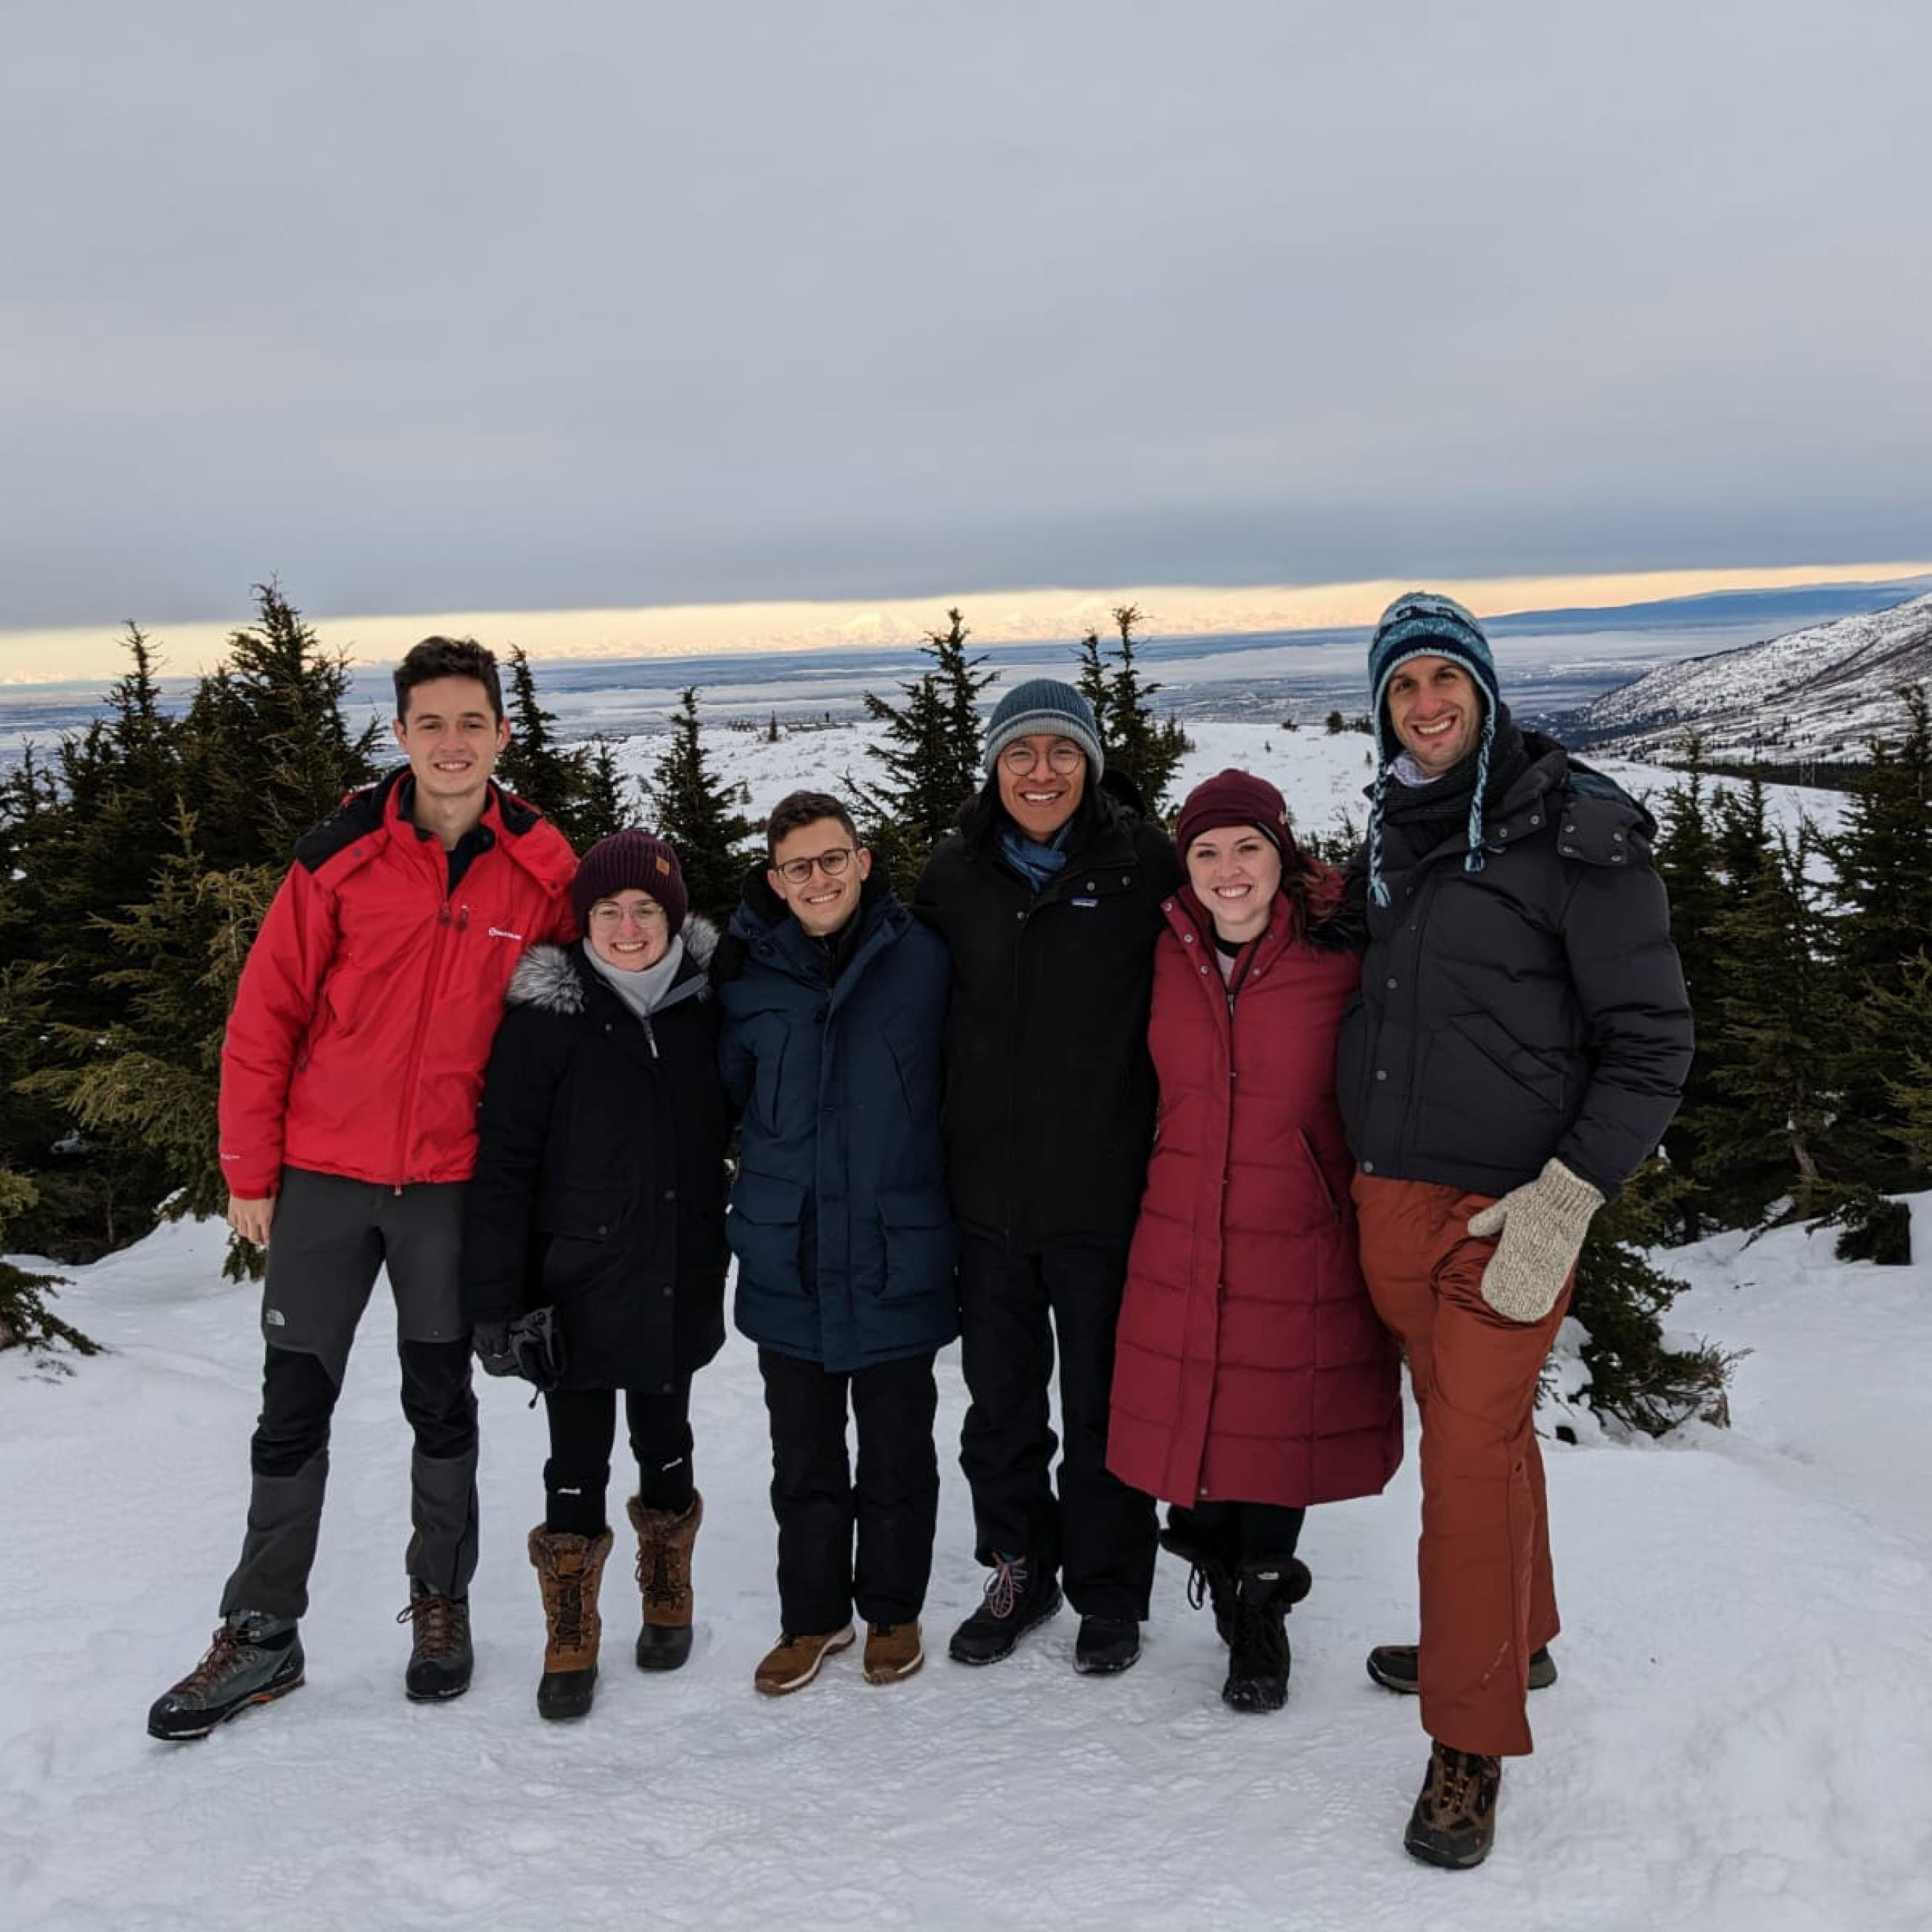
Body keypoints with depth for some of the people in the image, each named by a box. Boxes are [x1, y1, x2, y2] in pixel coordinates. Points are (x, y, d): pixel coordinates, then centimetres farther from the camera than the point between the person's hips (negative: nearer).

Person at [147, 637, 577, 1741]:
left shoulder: (543, 871, -5)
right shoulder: (342, 858, -9)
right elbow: (266, 1016, -5)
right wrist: (249, 1172, -4)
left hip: (453, 1183, 0)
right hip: (324, 1174, 0)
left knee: (442, 1401, 13)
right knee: (294, 1407, 7)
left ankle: (442, 1602, 31)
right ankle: (262, 1634, 22)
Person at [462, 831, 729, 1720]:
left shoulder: (704, 1006, -1)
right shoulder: (548, 1014, -11)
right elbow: (502, 1161, -11)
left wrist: (724, 1254, 13)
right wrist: (497, 1298, -14)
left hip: (677, 1280, 3)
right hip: (579, 1282, -3)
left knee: (665, 1442, 17)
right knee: (578, 1462, 3)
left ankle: (666, 1597, 38)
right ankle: (571, 1638, 20)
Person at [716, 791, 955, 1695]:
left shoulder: (921, 959, -6)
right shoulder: (746, 972, -1)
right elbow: (727, 1093, 12)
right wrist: (778, 1162, 6)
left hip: (896, 1256, -2)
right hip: (787, 1257, 2)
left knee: (897, 1452, 12)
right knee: (803, 1457, 15)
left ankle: (893, 1610, 31)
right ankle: (813, 1613, 33)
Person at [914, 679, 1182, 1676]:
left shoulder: (1144, 864, -6)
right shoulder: (951, 877, 3)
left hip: (1103, 1191, -3)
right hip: (986, 1190, 3)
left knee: (1102, 1403, 11)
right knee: (999, 1396, 16)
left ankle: (1109, 1593, 29)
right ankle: (1018, 1571, 35)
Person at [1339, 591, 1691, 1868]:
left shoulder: (1574, 830, -11)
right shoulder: (1395, 830, 9)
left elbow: (1652, 1040, -11)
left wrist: (1566, 1203, -17)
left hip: (1511, 1204, -6)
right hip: (1393, 1192, 6)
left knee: (1471, 1448, -5)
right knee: (1477, 1423, 18)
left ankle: (1472, 1738, 10)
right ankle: (1520, 1636, 38)